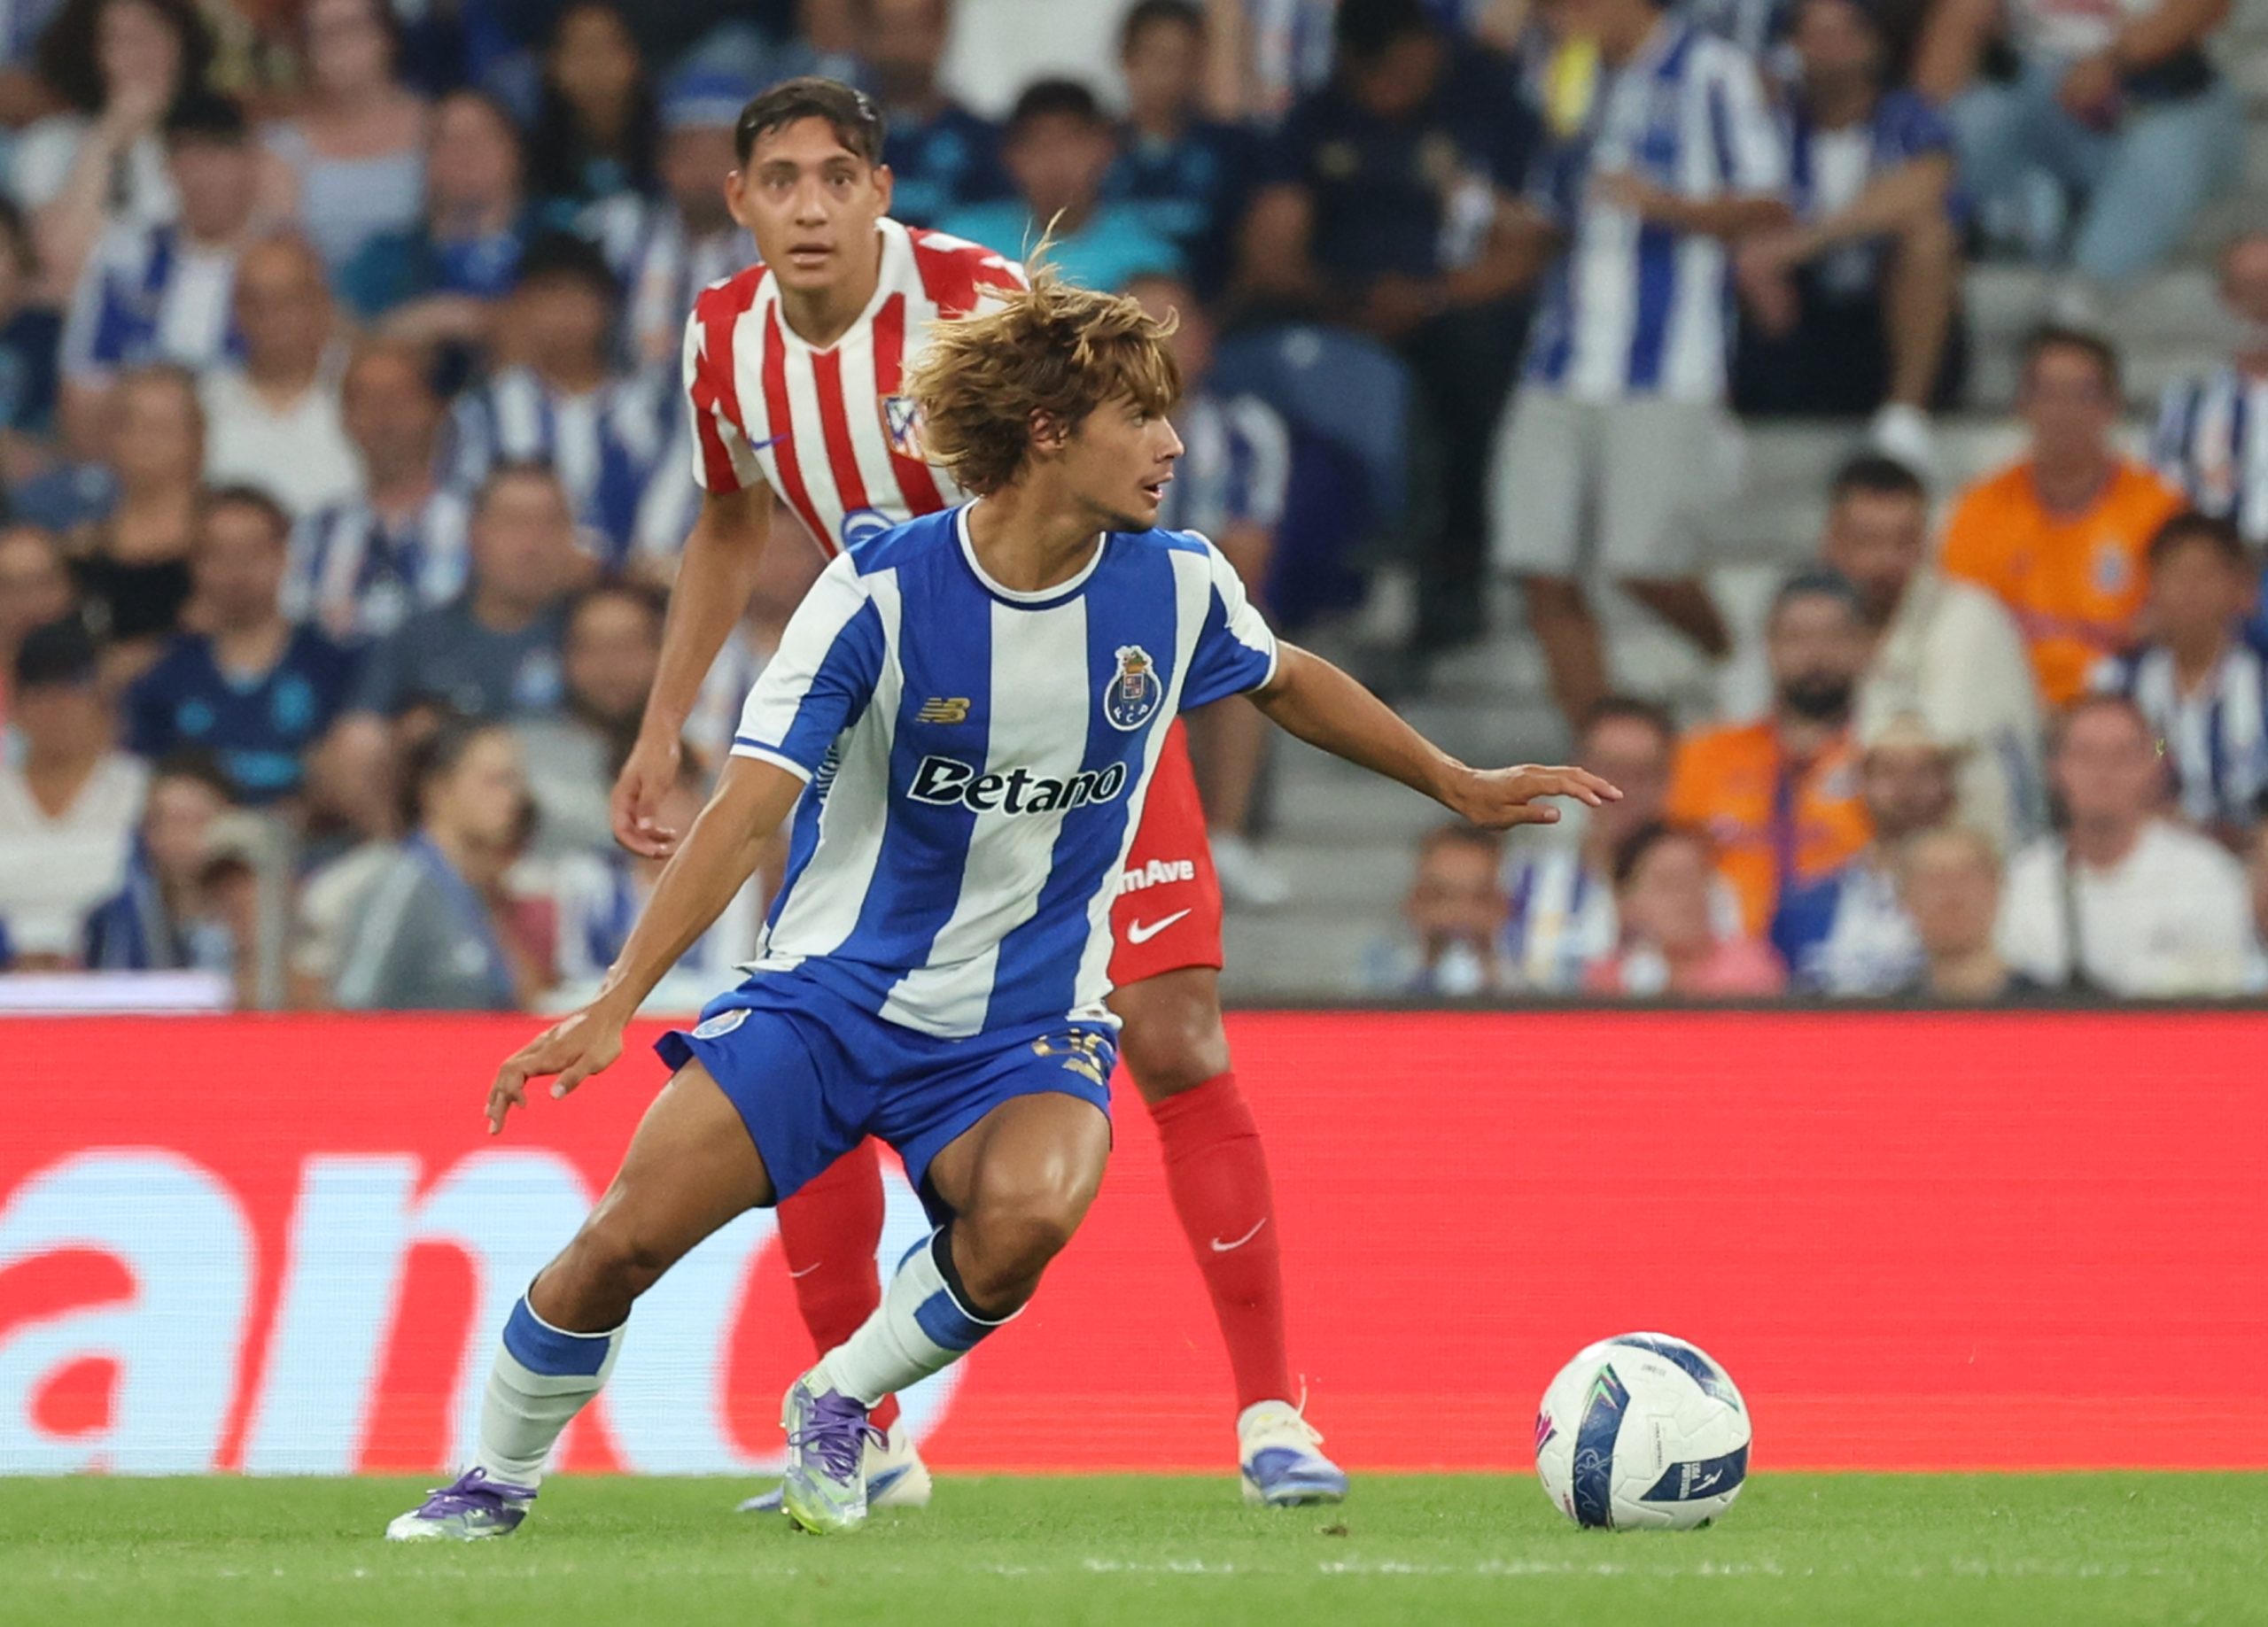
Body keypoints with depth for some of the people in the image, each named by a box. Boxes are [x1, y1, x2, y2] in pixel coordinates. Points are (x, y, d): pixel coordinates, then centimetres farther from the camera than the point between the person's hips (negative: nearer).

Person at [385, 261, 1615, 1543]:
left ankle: (838, 1407, -4)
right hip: (836, 991, -2)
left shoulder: (1176, 585, -5)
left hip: (1029, 1025, 2)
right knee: (625, 1241, -15)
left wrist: (1463, 788, 27)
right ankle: (499, 1481, 13)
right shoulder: (883, 593, -17)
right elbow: (749, 812, -20)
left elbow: (1286, 680, 19)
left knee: (1030, 1212, -32)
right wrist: (613, 1009, -28)